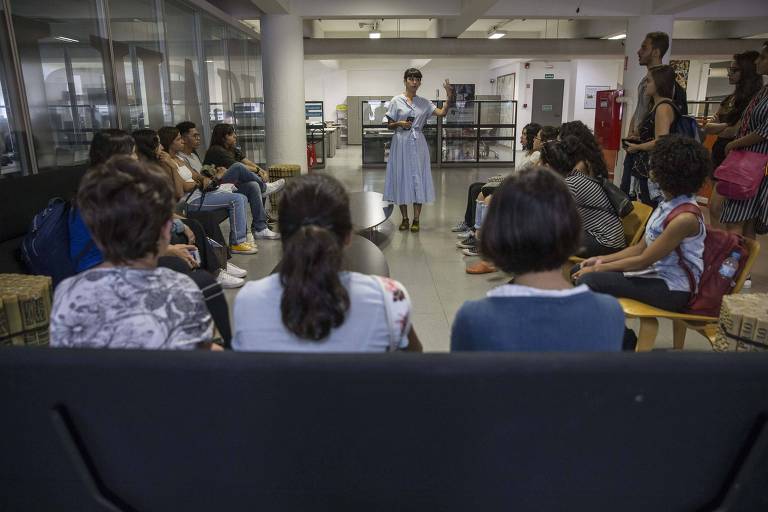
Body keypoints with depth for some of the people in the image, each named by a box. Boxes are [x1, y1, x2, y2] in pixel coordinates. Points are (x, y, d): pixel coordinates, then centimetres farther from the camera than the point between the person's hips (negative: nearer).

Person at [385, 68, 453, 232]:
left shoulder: (424, 102, 7)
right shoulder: (396, 101, 0)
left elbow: (442, 113, -3)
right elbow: (389, 125, 3)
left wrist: (449, 96, -13)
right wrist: (399, 124, -16)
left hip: (418, 144, 2)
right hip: (401, 143, -2)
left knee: (418, 178, 1)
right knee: (402, 177, 2)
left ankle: (416, 219, 8)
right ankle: (405, 218, 13)